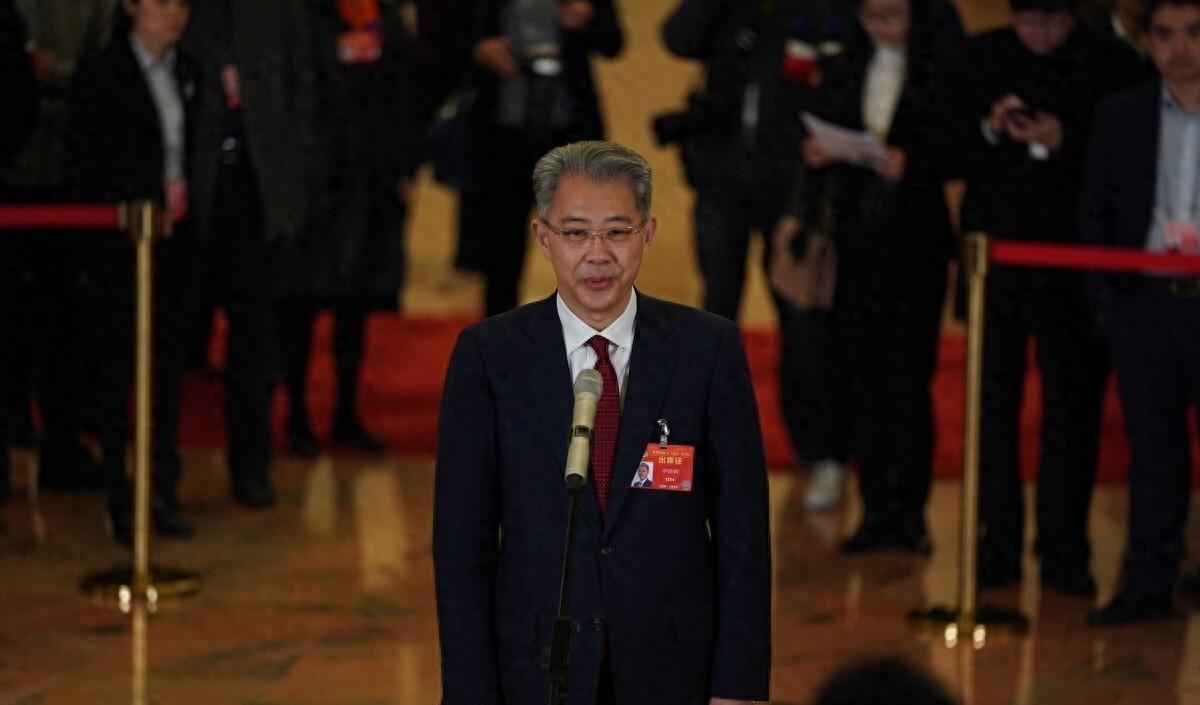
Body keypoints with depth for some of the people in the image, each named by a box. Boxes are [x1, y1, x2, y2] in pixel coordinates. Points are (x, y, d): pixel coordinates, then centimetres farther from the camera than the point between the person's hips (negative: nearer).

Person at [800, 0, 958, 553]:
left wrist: (910, 163, -23)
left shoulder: (942, 72, -3)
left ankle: (910, 509, 2)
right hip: (857, 239, 4)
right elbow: (829, 144, 16)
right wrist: (817, 156, -6)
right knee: (862, 374, 3)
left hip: (916, 242, -4)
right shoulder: (844, 72, 12)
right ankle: (876, 508, 9)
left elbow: (958, 155, -7)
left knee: (909, 376, -5)